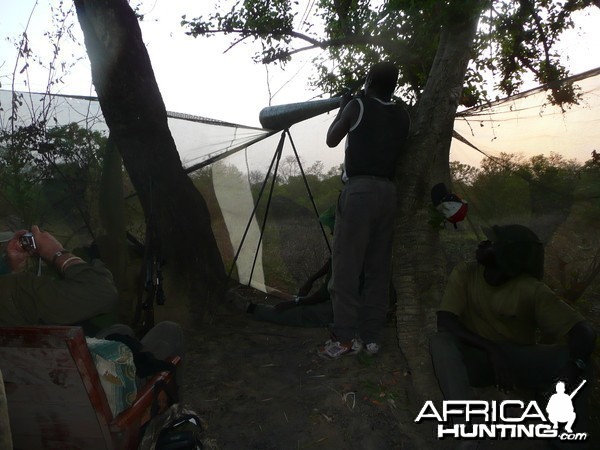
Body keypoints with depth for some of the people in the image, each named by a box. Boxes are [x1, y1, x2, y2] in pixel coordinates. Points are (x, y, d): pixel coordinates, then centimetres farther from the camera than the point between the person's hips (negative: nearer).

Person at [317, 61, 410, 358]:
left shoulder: (358, 106, 1)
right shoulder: (403, 116, 15)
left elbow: (331, 140, 9)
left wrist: (342, 108, 22)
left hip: (359, 190, -6)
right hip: (387, 192, 6)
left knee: (346, 265, -3)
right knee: (378, 268, 6)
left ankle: (346, 337, -2)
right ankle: (371, 335, 11)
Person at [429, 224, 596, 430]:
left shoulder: (532, 289, -12)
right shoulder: (464, 274, -9)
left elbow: (583, 330, -18)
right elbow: (445, 322, -19)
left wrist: (575, 364, -40)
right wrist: (492, 349, -32)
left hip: (520, 363, 1)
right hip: (478, 359, 0)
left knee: (569, 356, -26)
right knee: (441, 340, -33)